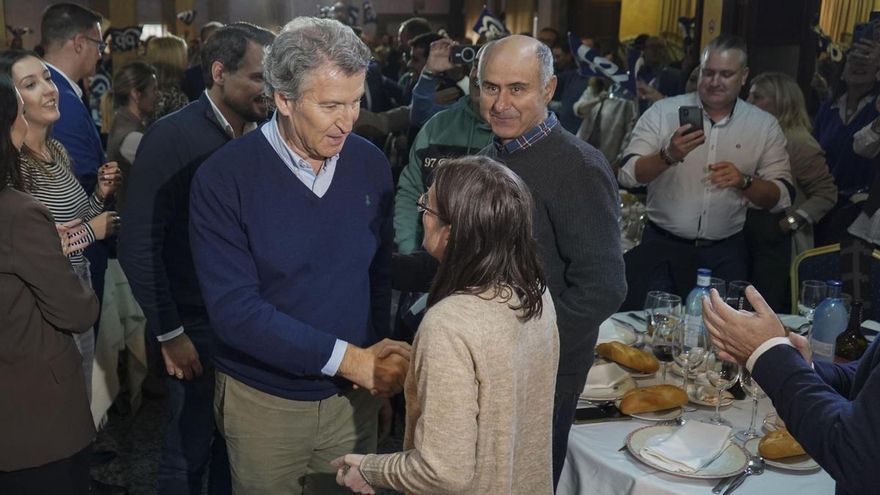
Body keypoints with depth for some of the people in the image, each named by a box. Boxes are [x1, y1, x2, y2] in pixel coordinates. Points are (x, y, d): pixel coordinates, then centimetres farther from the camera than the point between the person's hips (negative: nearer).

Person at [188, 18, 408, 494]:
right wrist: (347, 358, -24)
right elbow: (233, 309, -22)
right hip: (263, 399, -3)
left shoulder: (371, 164, -6)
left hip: (353, 394, 3)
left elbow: (379, 272, 3)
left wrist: (374, 358, -11)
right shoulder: (223, 178, -18)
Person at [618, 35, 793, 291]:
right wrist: (668, 156, -25)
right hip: (662, 246, -1)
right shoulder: (663, 111, -2)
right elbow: (627, 174, -8)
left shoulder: (764, 125, 3)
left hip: (726, 253, 1)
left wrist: (744, 182, -17)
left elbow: (782, 196, 1)